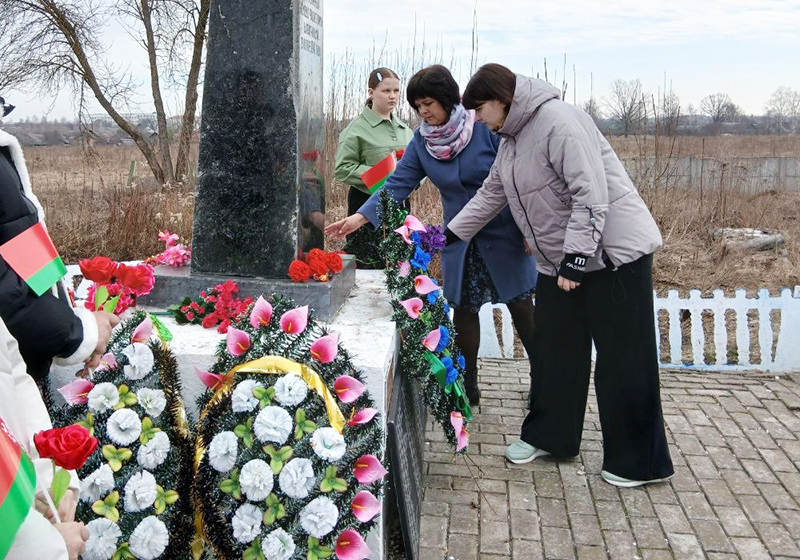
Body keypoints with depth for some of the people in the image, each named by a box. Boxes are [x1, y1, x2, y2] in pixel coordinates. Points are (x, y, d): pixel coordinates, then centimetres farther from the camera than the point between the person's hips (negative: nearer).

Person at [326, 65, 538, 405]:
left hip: (504, 235, -4)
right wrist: (361, 217, -17)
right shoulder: (421, 142, -1)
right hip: (459, 240, 4)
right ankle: (468, 387, 21)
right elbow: (398, 185, -4)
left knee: (521, 306, 5)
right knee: (463, 310, 7)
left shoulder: (486, 126, -14)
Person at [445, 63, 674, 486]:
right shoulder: (511, 140, 12)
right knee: (554, 351, 16)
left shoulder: (557, 122, -19)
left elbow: (591, 195, -24)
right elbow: (491, 194, 21)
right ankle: (548, 435, 32)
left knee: (623, 359, -2)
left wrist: (577, 256, -24)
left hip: (613, 252, -10)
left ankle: (640, 462, 9)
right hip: (560, 261, 10)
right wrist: (450, 234, 18)